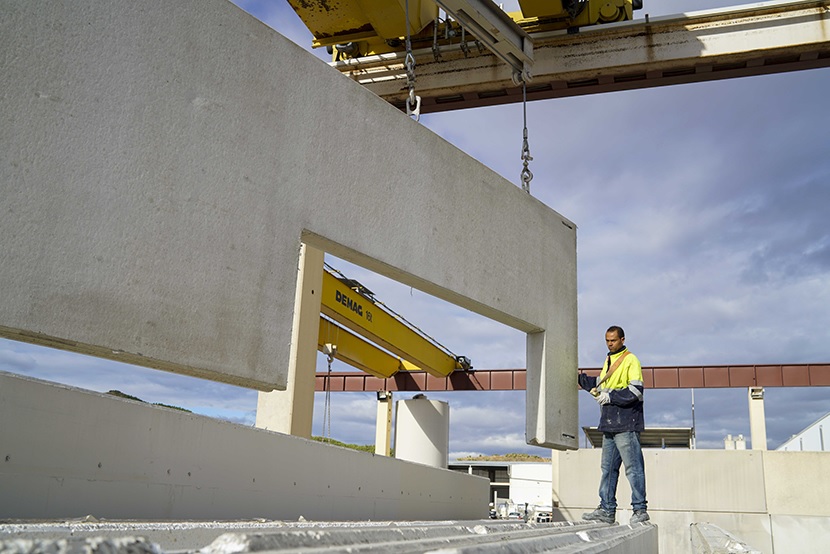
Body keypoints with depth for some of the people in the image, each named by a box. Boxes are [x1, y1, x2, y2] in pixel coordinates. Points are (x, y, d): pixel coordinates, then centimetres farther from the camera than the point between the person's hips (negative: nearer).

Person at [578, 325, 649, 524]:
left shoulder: (631, 360, -6)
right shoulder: (608, 361, 19)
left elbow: (636, 391, -16)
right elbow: (600, 384, 25)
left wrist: (610, 397, -16)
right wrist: (579, 378, 14)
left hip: (626, 425, -9)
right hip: (609, 425, 9)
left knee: (633, 468, -4)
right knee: (608, 468, 10)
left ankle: (640, 510, 1)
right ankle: (607, 509, 15)